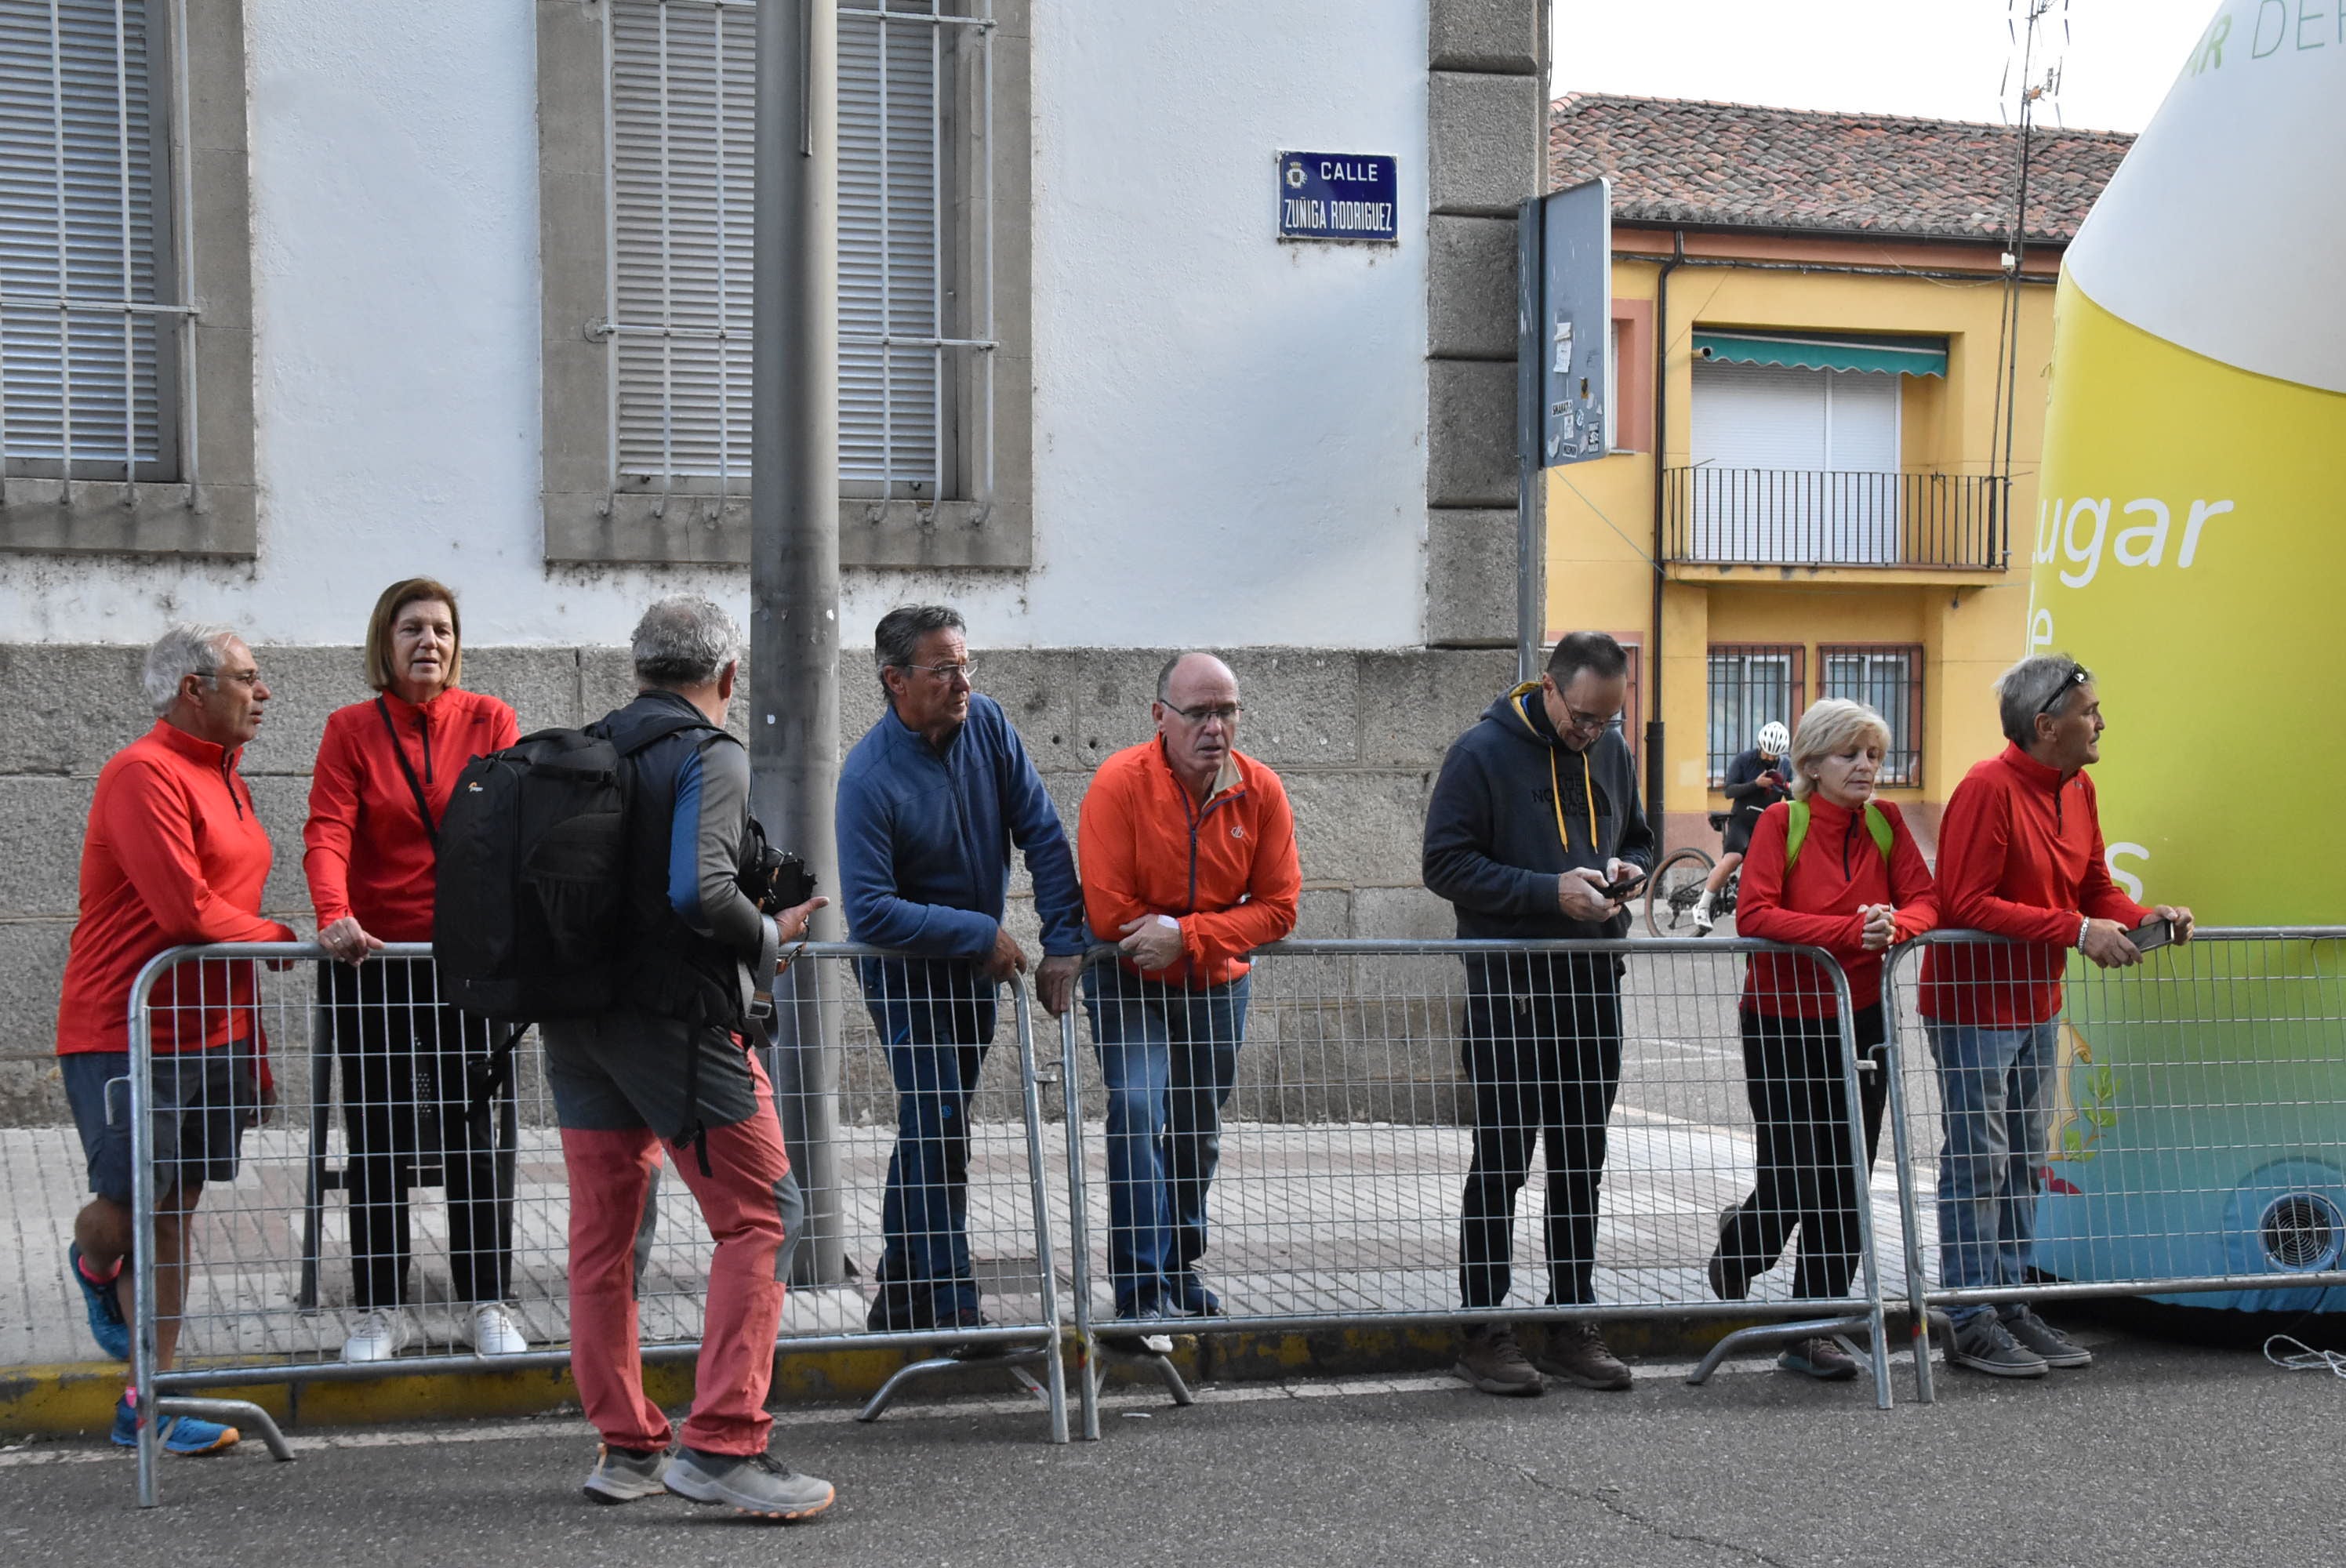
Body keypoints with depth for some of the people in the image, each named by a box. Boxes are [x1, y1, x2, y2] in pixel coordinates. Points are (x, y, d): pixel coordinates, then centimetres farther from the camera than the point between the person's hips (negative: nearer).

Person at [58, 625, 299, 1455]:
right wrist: (279, 937, -6)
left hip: (209, 1034, 8)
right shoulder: (144, 775, -14)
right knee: (127, 1208, -4)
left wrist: (253, 1052, 18)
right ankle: (93, 1264, 33)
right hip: (125, 1034, -8)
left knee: (175, 1214, 8)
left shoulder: (226, 780, 16)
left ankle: (149, 1402, 13)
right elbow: (186, 908, -22)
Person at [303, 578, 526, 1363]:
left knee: (477, 1133, 3)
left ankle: (484, 1304, 13)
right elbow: (328, 832, -10)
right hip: (374, 956, 0)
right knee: (378, 1138, 3)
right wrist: (334, 915, -28)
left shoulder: (489, 719, 4)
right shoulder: (351, 729, 2)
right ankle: (380, 1310, 11)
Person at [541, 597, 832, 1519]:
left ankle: (624, 1446, 20)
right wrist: (770, 937, -8)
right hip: (674, 1017, -8)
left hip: (574, 1017, 8)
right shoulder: (711, 757, -10)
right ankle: (722, 1443, -7)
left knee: (601, 1229, 13)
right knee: (759, 1216, -1)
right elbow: (700, 889, -24)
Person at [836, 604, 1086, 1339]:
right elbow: (870, 911, -28)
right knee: (936, 1132, -11)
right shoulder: (869, 776, -24)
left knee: (938, 1131, 14)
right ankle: (951, 1315, -6)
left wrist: (1063, 943, -12)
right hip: (907, 971, -6)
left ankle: (900, 1298, 26)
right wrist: (983, 933, -25)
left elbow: (1043, 834, -5)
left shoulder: (986, 723, -8)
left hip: (977, 969, 6)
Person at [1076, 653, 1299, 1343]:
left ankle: (1181, 1271, 34)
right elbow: (1107, 912, -22)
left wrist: (1186, 936, -25)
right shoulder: (1120, 783, -22)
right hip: (1128, 981, -4)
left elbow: (1278, 906, -12)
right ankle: (1142, 1292, -17)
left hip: (1217, 985, 4)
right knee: (1139, 1110, -21)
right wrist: (1210, 934, -15)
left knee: (1199, 1132, 14)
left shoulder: (1261, 790, -11)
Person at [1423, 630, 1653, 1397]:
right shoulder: (1483, 751, -8)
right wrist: (1551, 892, -18)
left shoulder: (1612, 752, 10)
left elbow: (1637, 837, 23)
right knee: (1501, 1160, -2)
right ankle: (1485, 1330, 5)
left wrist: (1625, 868, -1)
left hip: (1592, 981, 6)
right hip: (1508, 983, -6)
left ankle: (1572, 1322, 19)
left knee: (1582, 1159, 10)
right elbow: (1447, 862, -11)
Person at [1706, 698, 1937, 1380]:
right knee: (1791, 1175, -1)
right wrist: (1852, 930, -28)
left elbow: (1925, 901, -1)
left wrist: (1894, 927, -24)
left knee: (1843, 1182, 4)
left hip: (1860, 1021, 4)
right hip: (1782, 1022, -4)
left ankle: (1813, 1333, 14)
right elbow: (1754, 915, -20)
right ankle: (1742, 1240, 35)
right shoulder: (1781, 821, -10)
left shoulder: (1885, 822, 3)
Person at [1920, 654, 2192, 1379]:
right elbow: (1965, 905, -24)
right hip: (1972, 1002, -9)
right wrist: (2076, 930, -25)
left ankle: (2012, 1304, 23)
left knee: (2024, 1160, 14)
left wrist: (2143, 917, -8)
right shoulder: (1987, 788, -19)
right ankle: (1971, 1323, 4)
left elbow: (2093, 886, 13)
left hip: (2035, 1005, 9)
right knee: (1978, 1162, -4)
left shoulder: (2078, 789, 7)